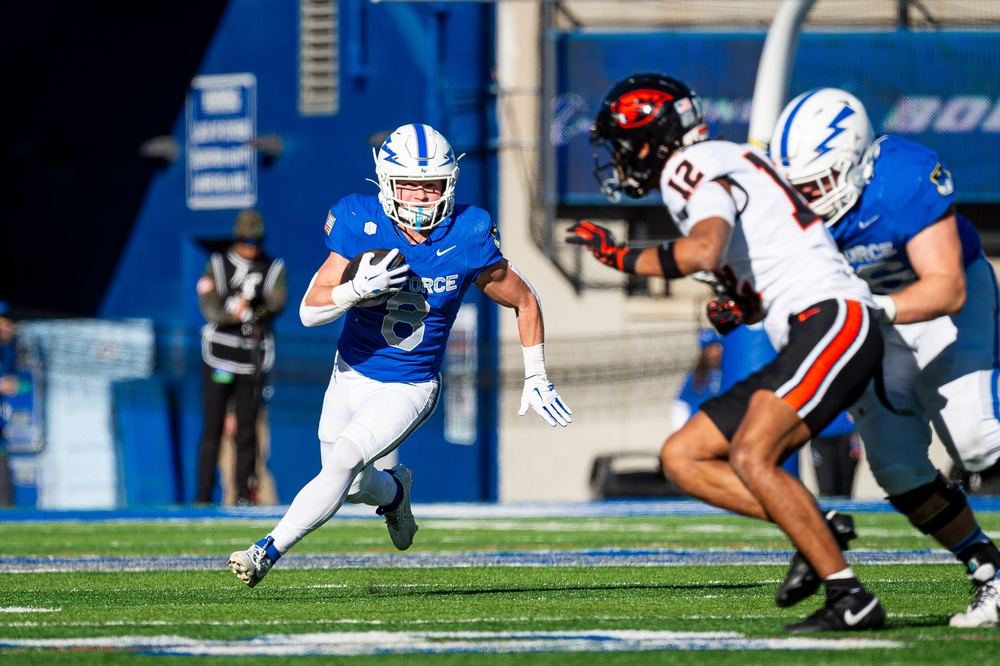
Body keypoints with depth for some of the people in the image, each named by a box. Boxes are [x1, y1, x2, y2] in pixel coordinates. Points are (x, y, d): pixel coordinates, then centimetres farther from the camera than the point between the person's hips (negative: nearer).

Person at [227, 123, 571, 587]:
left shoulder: (466, 239, -18)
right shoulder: (361, 224, -17)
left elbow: (525, 302, -2)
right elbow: (309, 311, -18)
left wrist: (536, 378, 0)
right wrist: (357, 289, -38)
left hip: (410, 389, -3)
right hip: (352, 375, 3)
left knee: (342, 462, -23)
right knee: (352, 486, 17)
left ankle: (268, 552, -15)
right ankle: (393, 490, 52)